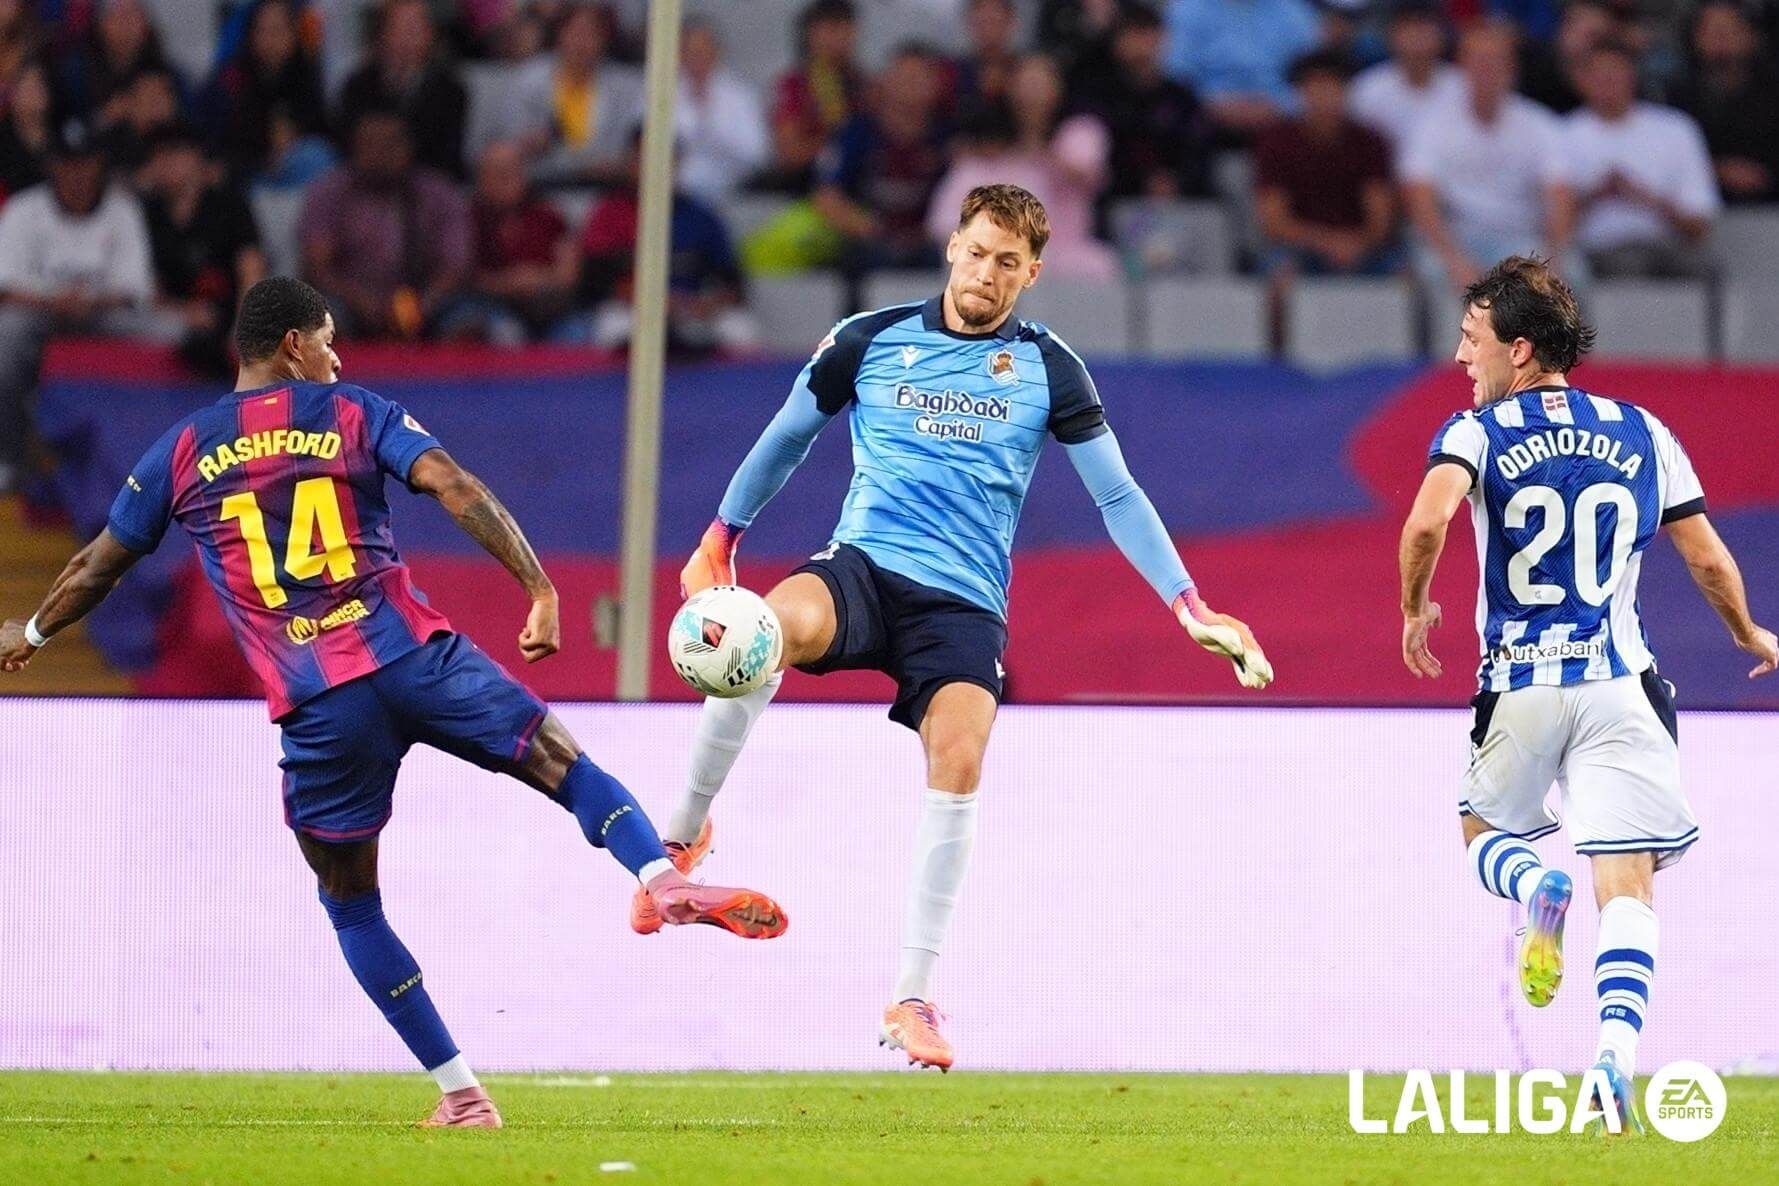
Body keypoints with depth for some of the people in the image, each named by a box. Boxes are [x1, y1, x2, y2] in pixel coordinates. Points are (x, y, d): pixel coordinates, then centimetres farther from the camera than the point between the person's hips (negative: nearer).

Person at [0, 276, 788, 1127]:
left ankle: (460, 1094, 9)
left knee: (351, 905, 14)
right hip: (416, 657, -1)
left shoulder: (180, 453, 14)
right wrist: (540, 590, -6)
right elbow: (458, 490, -6)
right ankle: (664, 880, -25)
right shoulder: (357, 416, 9)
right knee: (568, 767, 5)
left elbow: (98, 567, 25)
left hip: (316, 705, 1)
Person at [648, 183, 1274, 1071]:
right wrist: (718, 542, 23)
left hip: (965, 601, 1)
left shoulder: (1047, 371, 6)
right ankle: (684, 836, -18)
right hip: (865, 566, -1)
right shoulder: (869, 341, 6)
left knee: (958, 758, -23)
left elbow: (1119, 497, 9)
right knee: (778, 626, -35)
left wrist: (1192, 609, 2)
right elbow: (788, 436, 20)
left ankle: (912, 996, -12)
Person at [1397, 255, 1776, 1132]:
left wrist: (1415, 608, -2)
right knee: (1627, 884, -2)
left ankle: (1538, 888, -11)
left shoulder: (1476, 433, -2)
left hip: (1518, 688, -1)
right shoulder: (1644, 434, 8)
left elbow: (1428, 521, -21)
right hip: (1619, 684, 1)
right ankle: (1617, 1047, -24)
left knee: (1485, 834, 23)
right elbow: (1708, 559, 11)